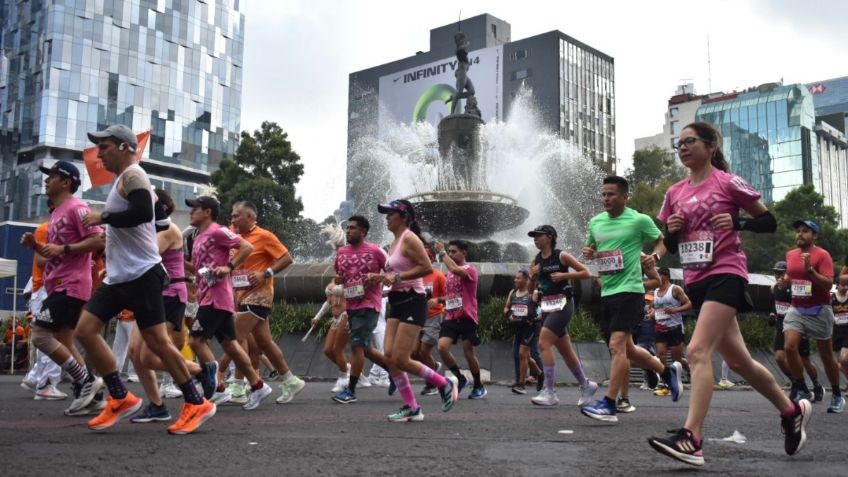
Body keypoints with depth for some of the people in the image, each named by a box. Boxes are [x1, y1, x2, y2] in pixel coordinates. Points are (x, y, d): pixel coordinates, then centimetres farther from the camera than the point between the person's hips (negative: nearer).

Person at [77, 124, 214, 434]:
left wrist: (103, 217, -16)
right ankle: (121, 398, 11)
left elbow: (143, 213, -27)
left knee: (156, 341, -8)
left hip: (141, 274, -10)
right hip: (118, 275, 10)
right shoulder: (123, 180, 20)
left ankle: (197, 405, 3)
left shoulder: (132, 175, -10)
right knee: (85, 330, 4)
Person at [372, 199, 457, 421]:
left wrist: (397, 277, -22)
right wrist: (380, 277, 9)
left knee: (401, 359, -10)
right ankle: (411, 408, 8)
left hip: (412, 302, -9)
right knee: (389, 356, 0)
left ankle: (445, 384, 9)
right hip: (397, 303, 9)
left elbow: (426, 267, -21)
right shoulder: (394, 242, 17)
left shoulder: (409, 238, -11)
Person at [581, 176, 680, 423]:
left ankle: (608, 405, -13)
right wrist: (588, 252, 1)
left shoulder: (640, 220, -5)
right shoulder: (595, 222, 10)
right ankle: (668, 371, 38)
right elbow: (591, 248, 24)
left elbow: (661, 240, 8)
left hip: (629, 290, -7)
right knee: (627, 349, 15)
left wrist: (654, 256, -12)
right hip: (607, 292, 7)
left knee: (617, 345, -15)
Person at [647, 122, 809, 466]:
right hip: (695, 281, 7)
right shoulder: (674, 193, 11)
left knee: (698, 351, -21)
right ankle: (792, 411, 35)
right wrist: (671, 230, -3)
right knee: (737, 361, 14)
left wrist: (737, 223, -16)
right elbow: (670, 246, 18)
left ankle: (692, 439, -23)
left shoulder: (728, 183, -3)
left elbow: (769, 222, 1)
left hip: (725, 274, -7)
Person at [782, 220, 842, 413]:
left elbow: (828, 284, -20)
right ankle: (802, 390, -3)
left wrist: (810, 268, -29)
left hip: (819, 311, -4)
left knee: (826, 355, 7)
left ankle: (837, 396, 25)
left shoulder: (822, 255, -10)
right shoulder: (790, 255, 8)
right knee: (789, 347, -17)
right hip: (796, 310, 4)